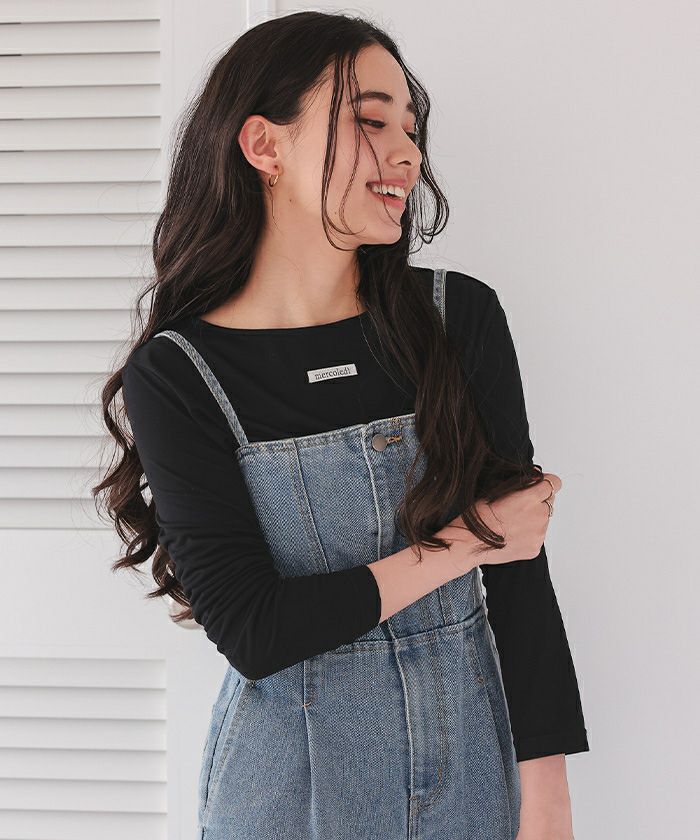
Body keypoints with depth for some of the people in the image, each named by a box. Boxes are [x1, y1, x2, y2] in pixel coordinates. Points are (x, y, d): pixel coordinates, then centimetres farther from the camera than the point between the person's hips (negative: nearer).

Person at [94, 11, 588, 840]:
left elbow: (519, 570, -6)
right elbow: (250, 631, -16)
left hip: (471, 754, 2)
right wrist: (462, 541, -13)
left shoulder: (460, 315, -7)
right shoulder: (175, 374, -12)